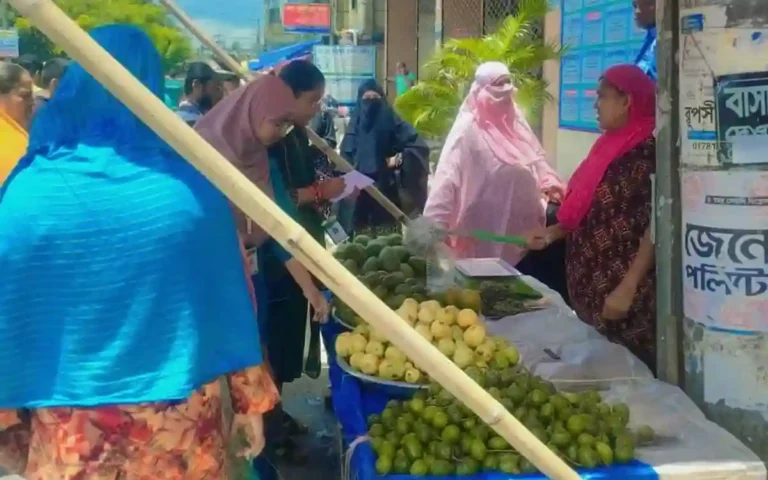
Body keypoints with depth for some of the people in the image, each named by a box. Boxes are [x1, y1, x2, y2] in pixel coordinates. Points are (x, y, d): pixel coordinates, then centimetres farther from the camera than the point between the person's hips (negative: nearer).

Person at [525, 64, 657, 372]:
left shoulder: (648, 152, -14)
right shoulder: (609, 146, 13)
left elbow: (657, 227, -19)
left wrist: (628, 288, -23)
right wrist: (552, 233, 9)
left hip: (621, 293, -8)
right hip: (590, 288, 9)